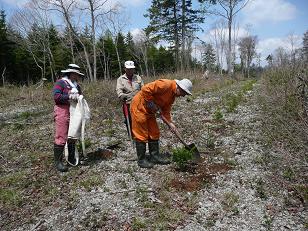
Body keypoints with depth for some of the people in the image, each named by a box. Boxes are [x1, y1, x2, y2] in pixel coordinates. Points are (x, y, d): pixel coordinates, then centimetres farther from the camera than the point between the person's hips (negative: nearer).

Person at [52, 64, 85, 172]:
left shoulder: (76, 85, 18)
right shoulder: (60, 83, -5)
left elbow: (80, 96, 24)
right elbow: (56, 96, -17)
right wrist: (70, 96, -21)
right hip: (62, 112, -8)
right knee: (61, 138, -8)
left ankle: (71, 158, 26)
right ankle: (58, 161, 2)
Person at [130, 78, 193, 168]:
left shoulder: (172, 96, 7)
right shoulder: (166, 84, -23)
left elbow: (165, 111, 10)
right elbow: (146, 89, -29)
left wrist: (170, 123, -1)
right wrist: (151, 104, -20)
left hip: (149, 111, 10)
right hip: (139, 107, -10)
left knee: (154, 133, 11)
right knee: (141, 134, -3)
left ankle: (155, 156, 21)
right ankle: (141, 160, 8)